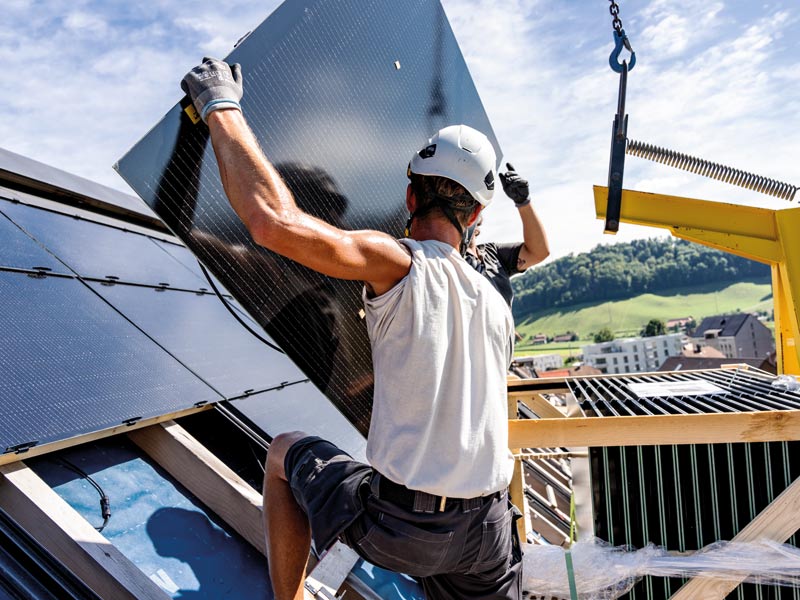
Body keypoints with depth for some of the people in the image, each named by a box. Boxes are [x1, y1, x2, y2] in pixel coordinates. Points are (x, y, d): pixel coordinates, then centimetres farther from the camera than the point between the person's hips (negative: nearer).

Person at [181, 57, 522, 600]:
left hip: (399, 528, -5)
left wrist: (221, 106, -12)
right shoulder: (497, 305, 7)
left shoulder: (399, 264, -15)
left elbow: (275, 222, -25)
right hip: (487, 533, 5)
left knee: (285, 453, 19)